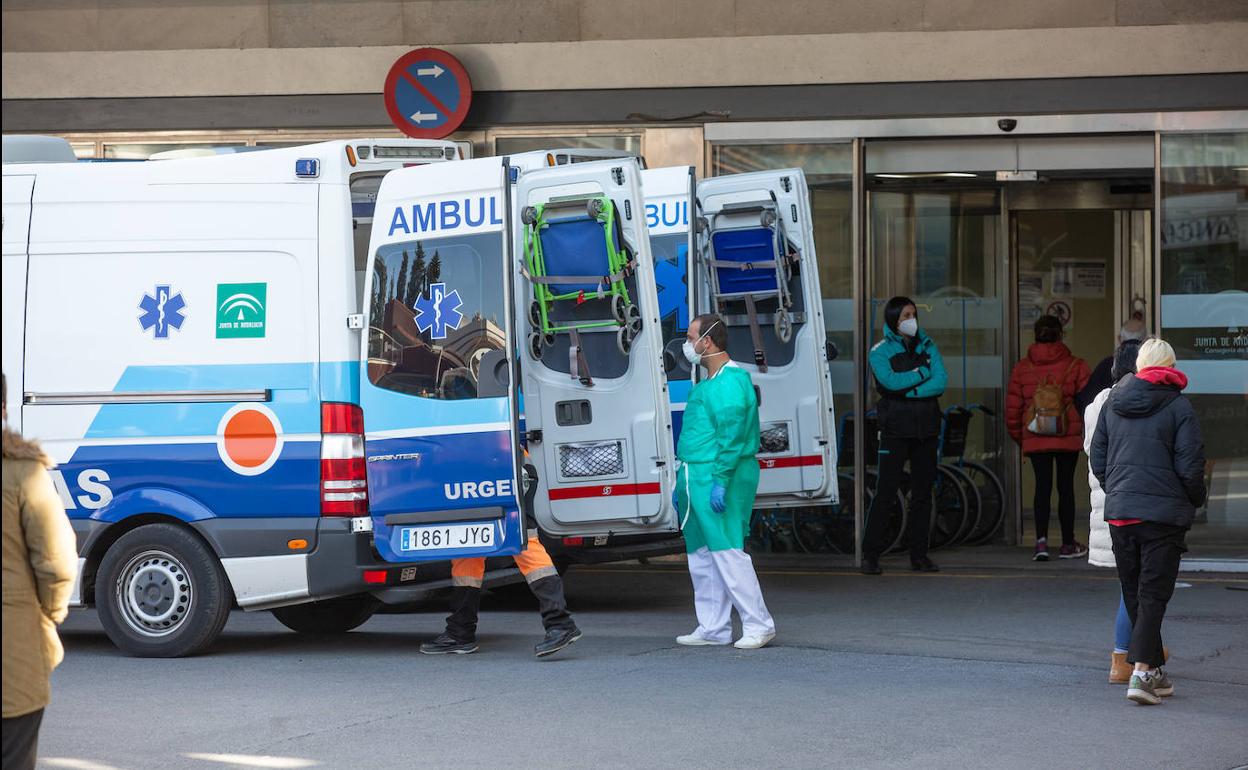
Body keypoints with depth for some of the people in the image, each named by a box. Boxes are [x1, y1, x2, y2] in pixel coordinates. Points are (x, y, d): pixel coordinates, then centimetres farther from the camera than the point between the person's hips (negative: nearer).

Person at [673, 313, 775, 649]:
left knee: (727, 551, -11)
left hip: (719, 477, -10)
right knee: (701, 556, 11)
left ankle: (758, 625, -7)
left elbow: (731, 438, -20)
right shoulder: (705, 384, 19)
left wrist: (720, 481, -24)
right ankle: (712, 628, 16)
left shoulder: (731, 382, -13)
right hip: (696, 478, 10)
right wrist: (681, 482, 24)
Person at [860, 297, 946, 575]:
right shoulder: (880, 351, 1)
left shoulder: (927, 347, 11)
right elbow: (890, 380, -18)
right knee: (886, 492, -7)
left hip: (927, 429, 4)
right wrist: (923, 373, -8)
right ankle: (870, 555, -4)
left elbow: (941, 383, -2)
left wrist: (907, 390, -13)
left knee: (923, 493, 5)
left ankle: (919, 555, 10)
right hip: (896, 429, -4)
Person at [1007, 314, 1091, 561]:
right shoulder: (1075, 366, -5)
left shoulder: (1022, 368, 1)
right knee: (1066, 486, 8)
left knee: (1042, 486, 6)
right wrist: (1088, 430, 11)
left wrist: (1018, 435, 17)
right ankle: (1068, 544, 16)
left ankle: (1041, 540, -11)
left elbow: (1012, 408, 3)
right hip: (1068, 438, -1)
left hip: (1035, 439, 1)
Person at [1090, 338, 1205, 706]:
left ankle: (1155, 673, 20)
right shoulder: (1179, 406, -6)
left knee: (1134, 594, 13)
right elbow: (1190, 467, -9)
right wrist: (1195, 500, 8)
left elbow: (1098, 461, 11)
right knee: (1153, 595, -2)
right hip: (1164, 514, -4)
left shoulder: (1113, 403, 9)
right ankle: (1142, 672, -14)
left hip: (1119, 513, 4)